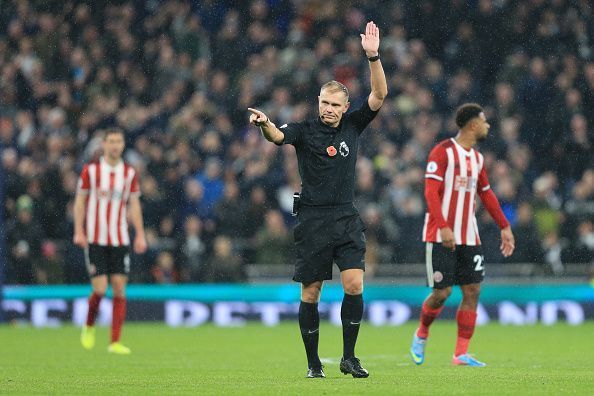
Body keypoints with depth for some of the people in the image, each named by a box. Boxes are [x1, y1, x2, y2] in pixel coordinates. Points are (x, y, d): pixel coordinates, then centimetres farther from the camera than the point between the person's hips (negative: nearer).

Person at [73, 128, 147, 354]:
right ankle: (89, 327, 20)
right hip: (95, 239, -3)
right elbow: (80, 201, 2)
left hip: (120, 240, 3)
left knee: (119, 289, -4)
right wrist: (79, 231, -6)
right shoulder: (90, 170, -1)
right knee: (100, 289, -10)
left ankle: (115, 342, -2)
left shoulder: (129, 173, 6)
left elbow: (134, 205, 10)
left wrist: (140, 235, 2)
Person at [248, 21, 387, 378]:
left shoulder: (353, 125, 8)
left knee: (355, 285, -11)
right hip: (313, 221, -2)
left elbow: (379, 95, 0)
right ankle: (314, 362, 11)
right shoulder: (305, 131, 0)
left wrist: (373, 56, -13)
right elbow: (278, 135, -20)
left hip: (347, 220, 2)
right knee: (311, 293, 1)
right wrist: (264, 124, -43)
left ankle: (349, 358, -1)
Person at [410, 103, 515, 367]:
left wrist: (504, 227, 19)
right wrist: (443, 227, -26)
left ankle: (461, 353, 2)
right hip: (441, 236, -7)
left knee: (472, 291, -1)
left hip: (468, 237, 7)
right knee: (442, 292, -8)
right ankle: (421, 335, 20)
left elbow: (486, 194, 24)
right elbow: (431, 191, -16)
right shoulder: (443, 152, -9)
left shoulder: (477, 158, 14)